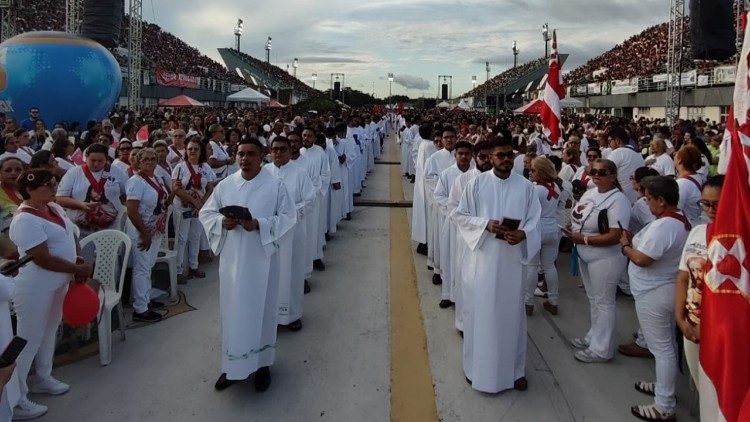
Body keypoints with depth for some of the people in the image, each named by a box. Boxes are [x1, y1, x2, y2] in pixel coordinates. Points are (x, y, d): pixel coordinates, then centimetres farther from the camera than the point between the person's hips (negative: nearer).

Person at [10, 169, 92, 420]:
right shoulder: (26, 220, -23)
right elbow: (43, 259, -27)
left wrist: (79, 266, 0)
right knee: (29, 339, 1)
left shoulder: (55, 208, 5)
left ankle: (42, 378, 41)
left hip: (58, 283, 9)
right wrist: (79, 269, -17)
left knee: (49, 330, 22)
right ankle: (15, 400, 14)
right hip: (35, 288, -9)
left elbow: (70, 237, 14)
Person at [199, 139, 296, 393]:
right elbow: (206, 213, 10)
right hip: (231, 258, 2)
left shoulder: (275, 186, -4)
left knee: (261, 309, 8)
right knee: (232, 310, 8)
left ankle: (262, 363, 26)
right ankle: (232, 365, 24)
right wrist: (222, 222, -12)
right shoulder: (225, 185, 4)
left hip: (261, 258, -2)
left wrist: (259, 224, -19)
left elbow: (288, 217, -5)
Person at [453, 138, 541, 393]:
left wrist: (523, 233, -18)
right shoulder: (478, 183, -3)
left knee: (512, 312, 11)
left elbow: (535, 219, 3)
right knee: (481, 310, 7)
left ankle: (514, 368, 26)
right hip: (484, 256, -1)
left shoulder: (525, 186, 1)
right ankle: (478, 365, 24)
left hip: (512, 258, 1)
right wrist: (485, 224, -16)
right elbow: (460, 215, -1)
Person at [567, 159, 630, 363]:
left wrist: (584, 239, -22)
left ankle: (601, 349, 15)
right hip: (585, 256, 9)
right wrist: (573, 230, -6)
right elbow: (578, 218, 16)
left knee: (603, 302, 3)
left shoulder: (618, 200, -20)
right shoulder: (590, 193, 5)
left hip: (605, 260, -8)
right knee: (593, 299, 21)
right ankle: (594, 337, 38)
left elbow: (615, 236, -26)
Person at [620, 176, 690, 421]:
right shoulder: (680, 221, 7)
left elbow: (642, 259, -27)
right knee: (667, 344, 22)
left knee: (661, 348, -2)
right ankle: (664, 387, 39)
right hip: (667, 289, 10)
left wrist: (625, 246, -9)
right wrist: (635, 242, 2)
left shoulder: (663, 225, -26)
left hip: (654, 294, -10)